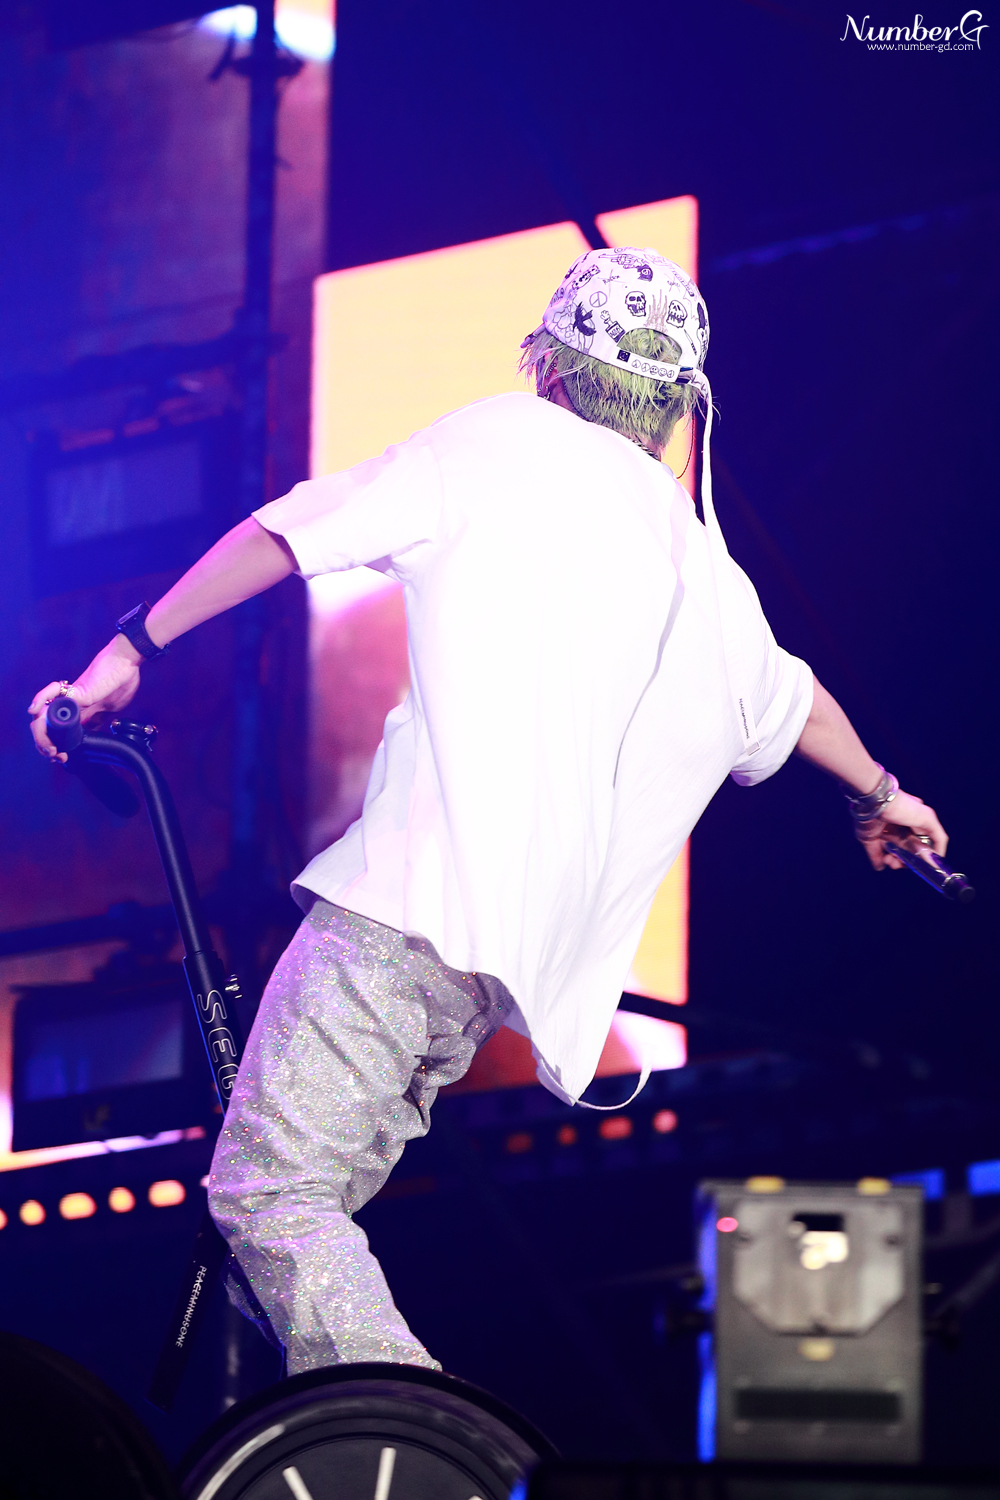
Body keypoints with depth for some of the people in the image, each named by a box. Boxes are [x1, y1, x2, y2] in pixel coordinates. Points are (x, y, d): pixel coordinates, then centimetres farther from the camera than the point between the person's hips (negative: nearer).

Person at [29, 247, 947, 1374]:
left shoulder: (509, 439, 6)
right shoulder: (707, 577, 23)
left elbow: (292, 531, -2)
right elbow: (791, 703, 42)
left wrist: (134, 646, 3)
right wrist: (885, 795, 61)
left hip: (410, 895, -7)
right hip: (524, 966, 7)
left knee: (268, 1190, -12)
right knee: (333, 1190, 16)